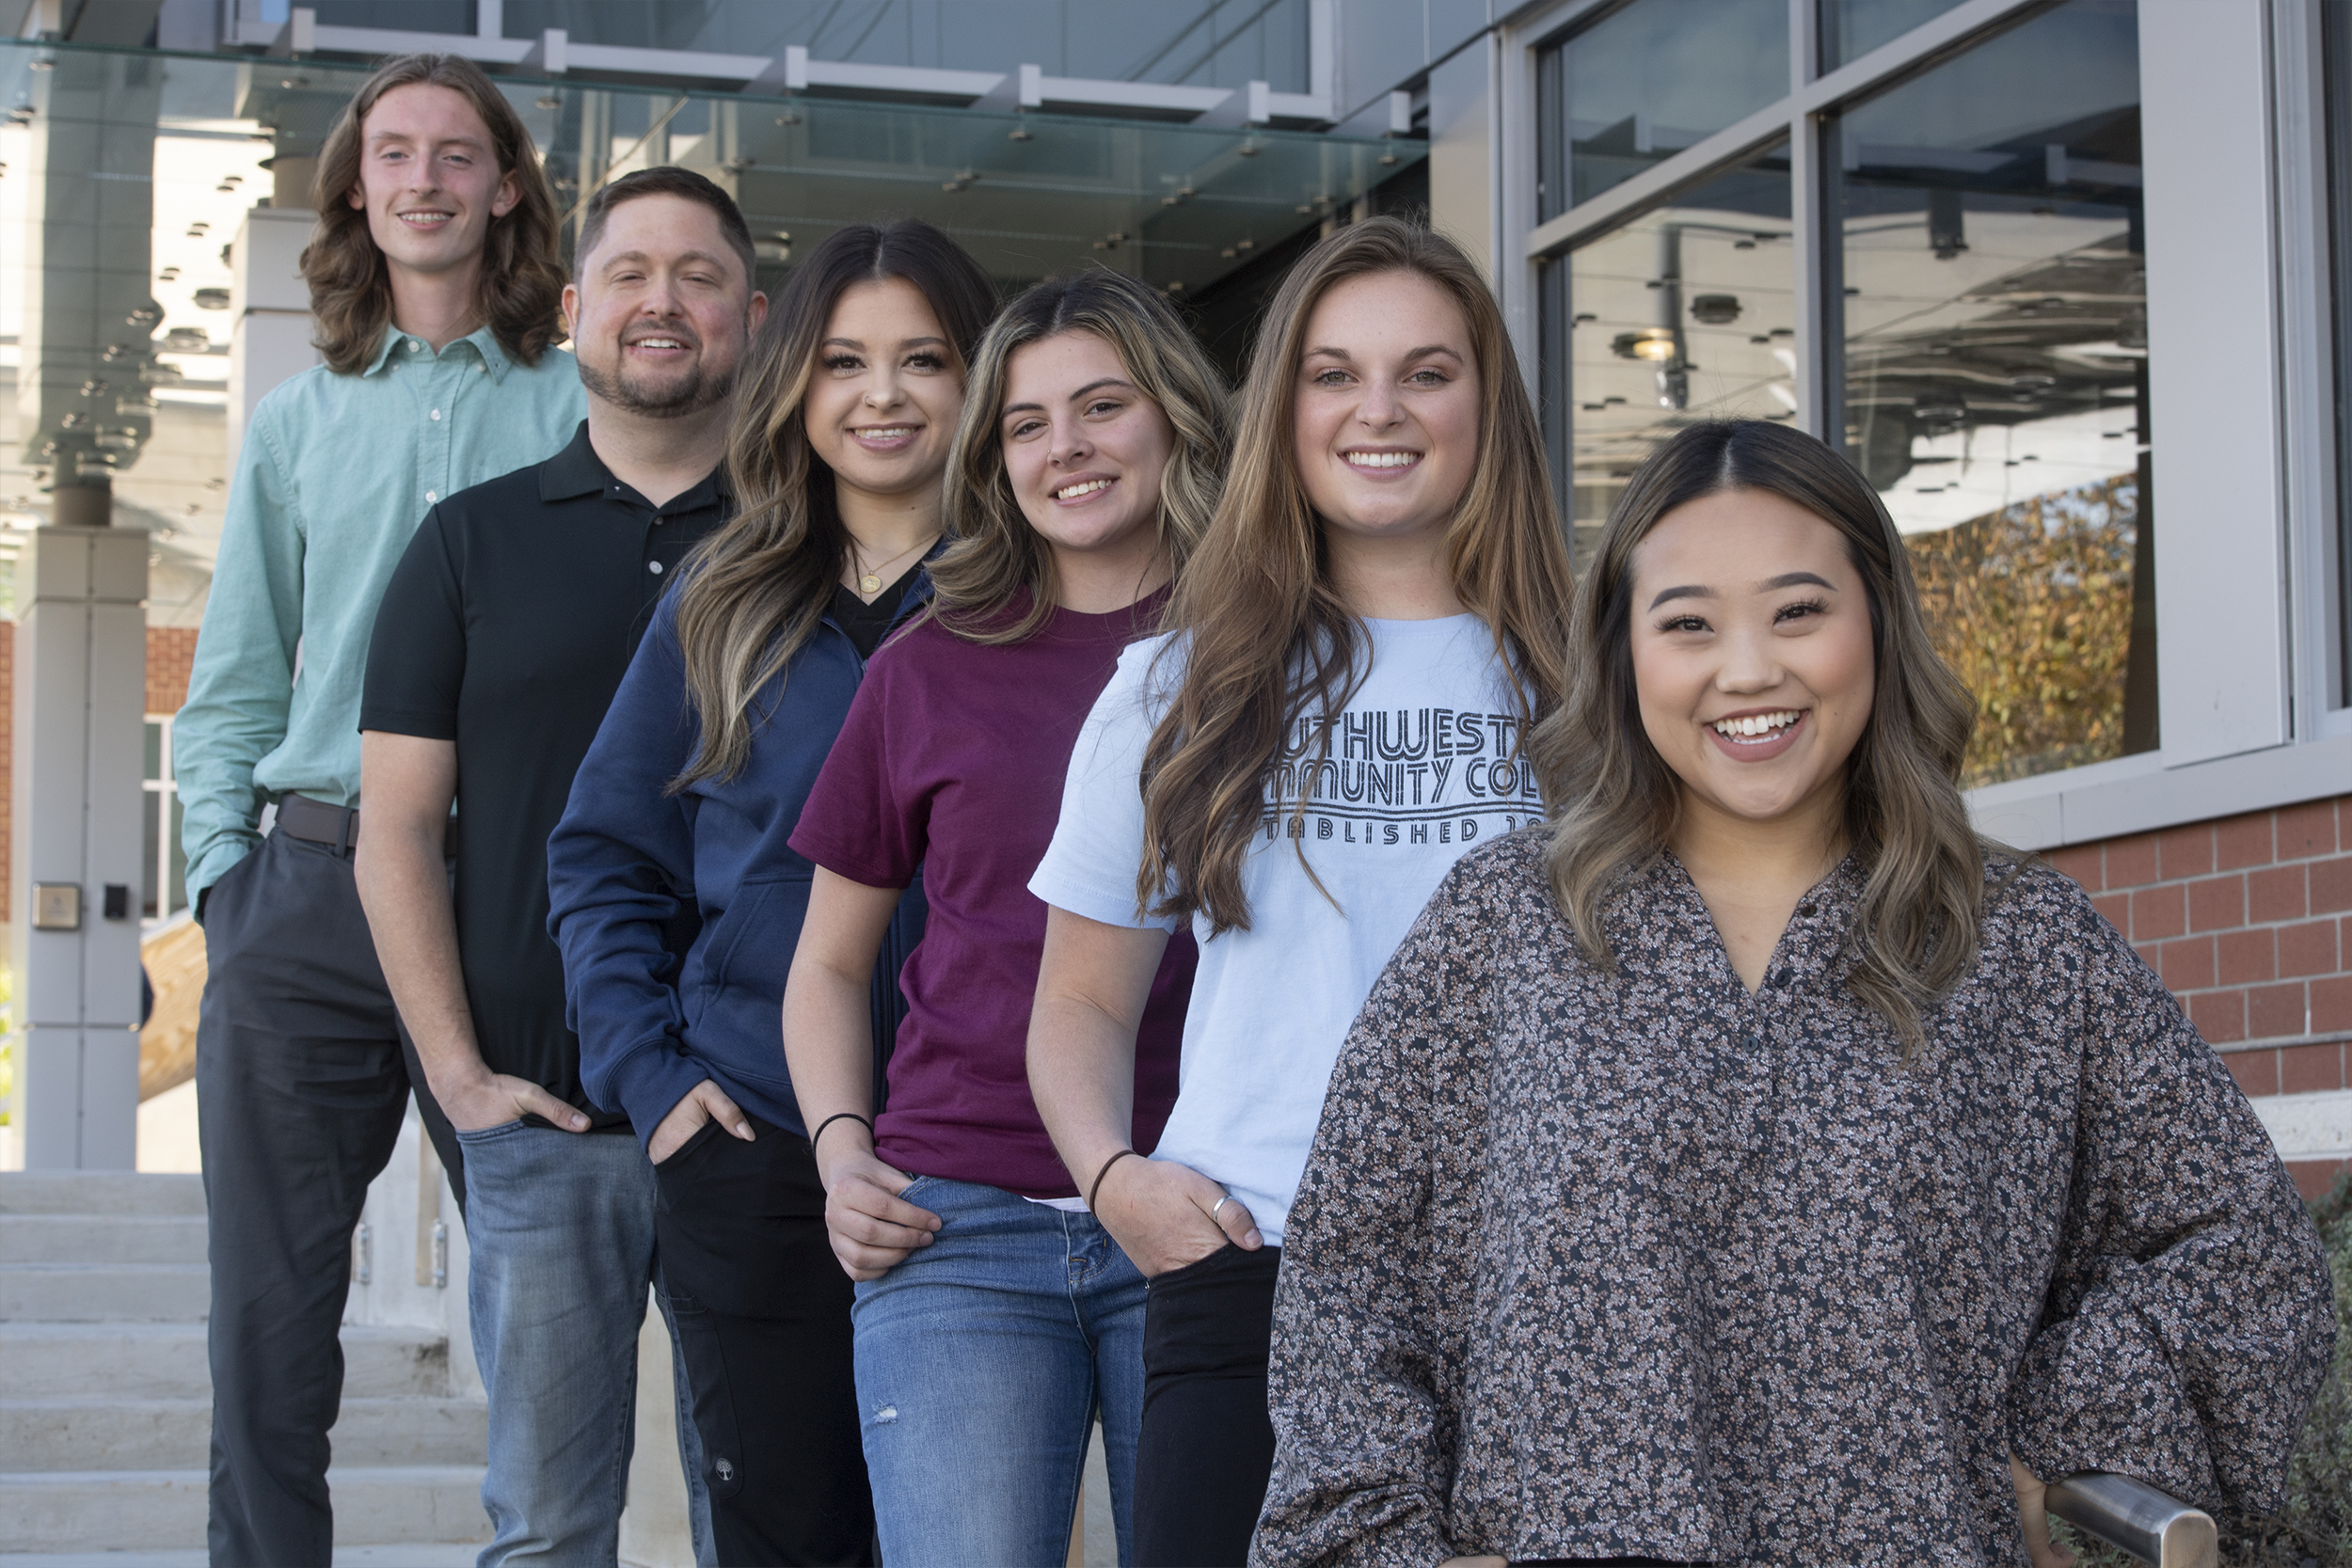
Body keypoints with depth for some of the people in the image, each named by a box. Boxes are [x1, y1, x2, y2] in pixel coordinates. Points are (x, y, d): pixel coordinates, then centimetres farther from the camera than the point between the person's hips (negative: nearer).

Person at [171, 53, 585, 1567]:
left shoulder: (577, 408, 8)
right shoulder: (297, 425, 16)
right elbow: (233, 685, 17)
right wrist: (226, 875, 4)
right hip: (308, 888, 2)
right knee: (268, 1312, 1)